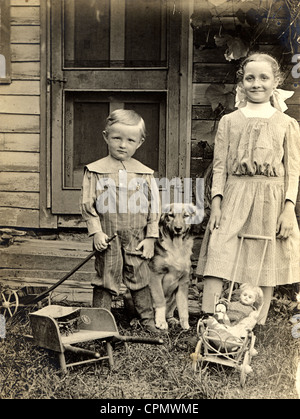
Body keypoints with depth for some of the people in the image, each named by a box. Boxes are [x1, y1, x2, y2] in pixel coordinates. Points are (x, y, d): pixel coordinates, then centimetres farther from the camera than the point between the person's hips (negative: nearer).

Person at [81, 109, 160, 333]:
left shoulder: (146, 174, 4)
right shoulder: (95, 171, -2)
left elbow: (154, 207, 5)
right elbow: (88, 204, -2)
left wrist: (150, 237, 0)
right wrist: (96, 232, -9)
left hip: (137, 239, 2)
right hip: (108, 238, -1)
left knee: (140, 280, 11)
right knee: (104, 282, 6)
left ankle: (148, 321, 25)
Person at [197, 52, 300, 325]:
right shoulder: (229, 121, 10)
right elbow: (220, 167, 6)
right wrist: (216, 204, -3)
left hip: (271, 200, 0)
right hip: (234, 197, 0)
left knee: (266, 264, 4)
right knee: (217, 254, -10)